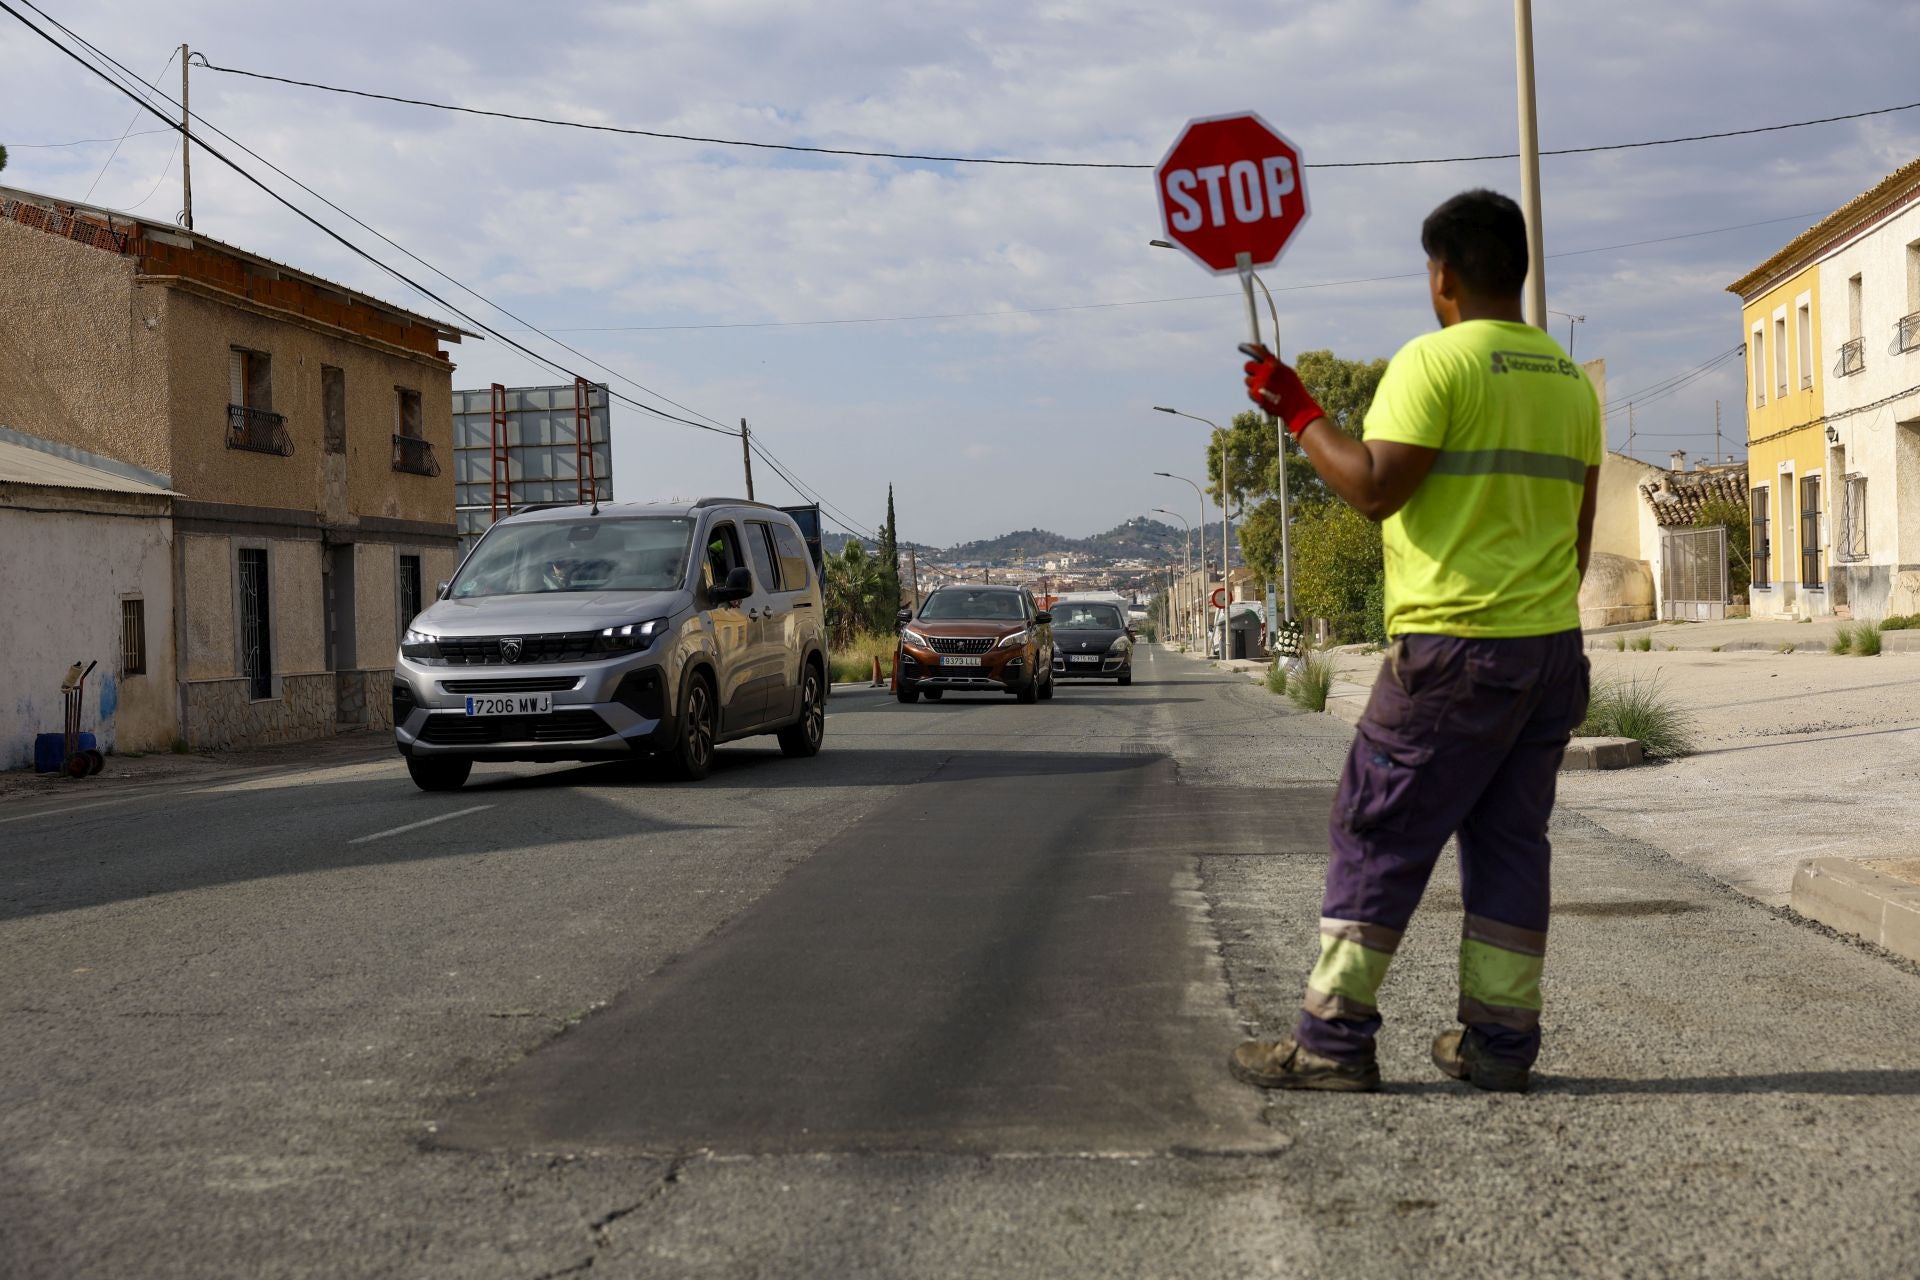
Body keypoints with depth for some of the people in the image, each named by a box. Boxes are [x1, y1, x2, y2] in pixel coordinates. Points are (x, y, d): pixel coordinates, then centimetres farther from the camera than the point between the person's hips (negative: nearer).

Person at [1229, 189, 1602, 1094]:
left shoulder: (1434, 362, -10)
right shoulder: (1570, 379, 14)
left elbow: (1375, 487, -18)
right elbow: (1578, 529, 17)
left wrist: (1298, 414, -6)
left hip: (1452, 646, -7)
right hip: (1550, 645, 7)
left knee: (1378, 835, -1)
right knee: (1510, 842, 11)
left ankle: (1333, 1039, 1)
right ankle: (1498, 1042, 14)